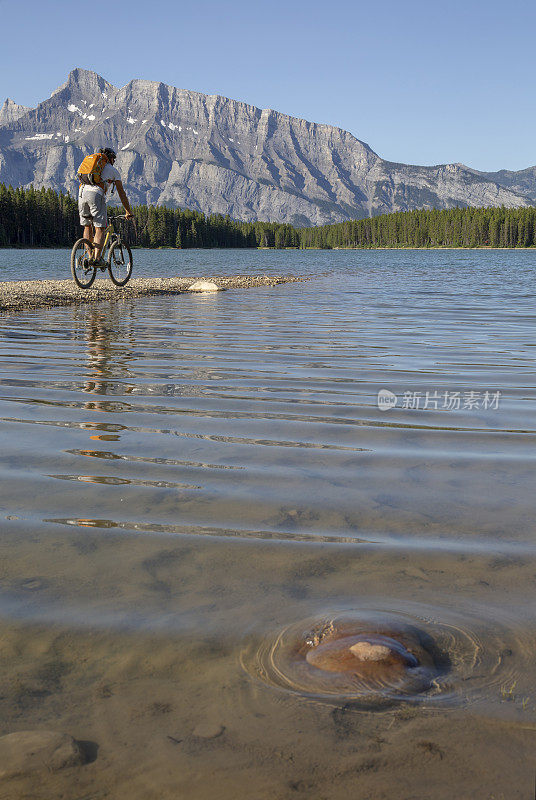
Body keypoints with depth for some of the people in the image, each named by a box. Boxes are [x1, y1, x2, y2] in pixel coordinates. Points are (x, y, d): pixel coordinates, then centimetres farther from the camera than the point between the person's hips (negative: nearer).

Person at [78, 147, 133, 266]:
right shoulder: (113, 170, 19)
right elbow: (121, 194, 18)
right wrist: (128, 212, 23)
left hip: (82, 193, 5)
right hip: (96, 195, -5)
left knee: (87, 226, 17)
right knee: (100, 229, -5)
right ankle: (97, 259, -18)